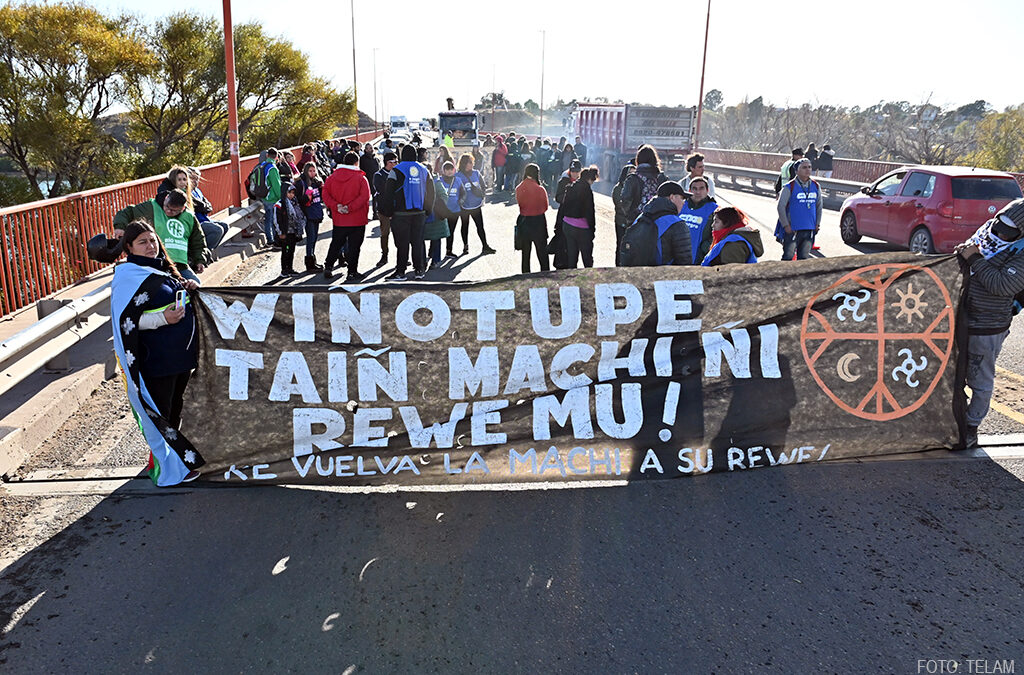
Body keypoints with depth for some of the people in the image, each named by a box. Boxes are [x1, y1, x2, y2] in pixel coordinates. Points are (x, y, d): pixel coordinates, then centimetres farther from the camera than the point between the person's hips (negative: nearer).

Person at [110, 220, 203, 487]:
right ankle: (166, 467, 12)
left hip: (181, 353, 8)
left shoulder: (164, 268, 12)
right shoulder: (128, 276, -12)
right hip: (156, 359, -8)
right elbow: (127, 321, -16)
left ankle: (176, 456, 32)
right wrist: (162, 318, -27)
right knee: (160, 413, 1)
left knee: (175, 407, 18)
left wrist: (188, 288, 4)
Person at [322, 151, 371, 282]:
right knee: (354, 246, 3)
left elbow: (325, 194, -3)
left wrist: (336, 206, -12)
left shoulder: (332, 177, 4)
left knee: (336, 244, 18)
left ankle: (328, 267, 17)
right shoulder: (360, 178, -7)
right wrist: (350, 207, -20)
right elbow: (364, 196, -18)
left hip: (338, 219, 4)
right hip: (357, 220, -4)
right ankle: (352, 273, 6)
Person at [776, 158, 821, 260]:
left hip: (809, 229, 5)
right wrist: (786, 225, -11)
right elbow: (780, 207, -8)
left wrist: (817, 223, 11)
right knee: (788, 257, -2)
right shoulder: (789, 187, -7)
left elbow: (819, 206, 19)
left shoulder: (815, 186, 9)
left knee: (803, 257, 11)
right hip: (792, 229, -5)